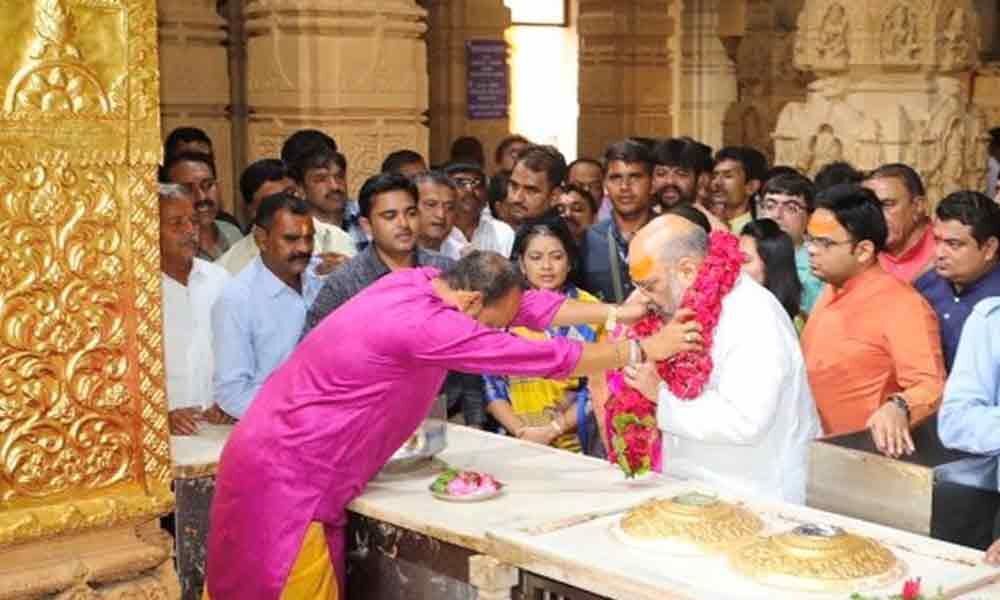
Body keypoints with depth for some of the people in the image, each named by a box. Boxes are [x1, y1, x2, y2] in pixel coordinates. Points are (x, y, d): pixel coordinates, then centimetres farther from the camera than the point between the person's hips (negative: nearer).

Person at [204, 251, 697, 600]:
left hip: (292, 466, 10)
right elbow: (540, 357, -22)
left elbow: (526, 305, 9)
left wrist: (616, 312, 6)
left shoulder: (420, 281, 1)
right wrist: (643, 350, -13)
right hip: (288, 477, -10)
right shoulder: (421, 323, -25)